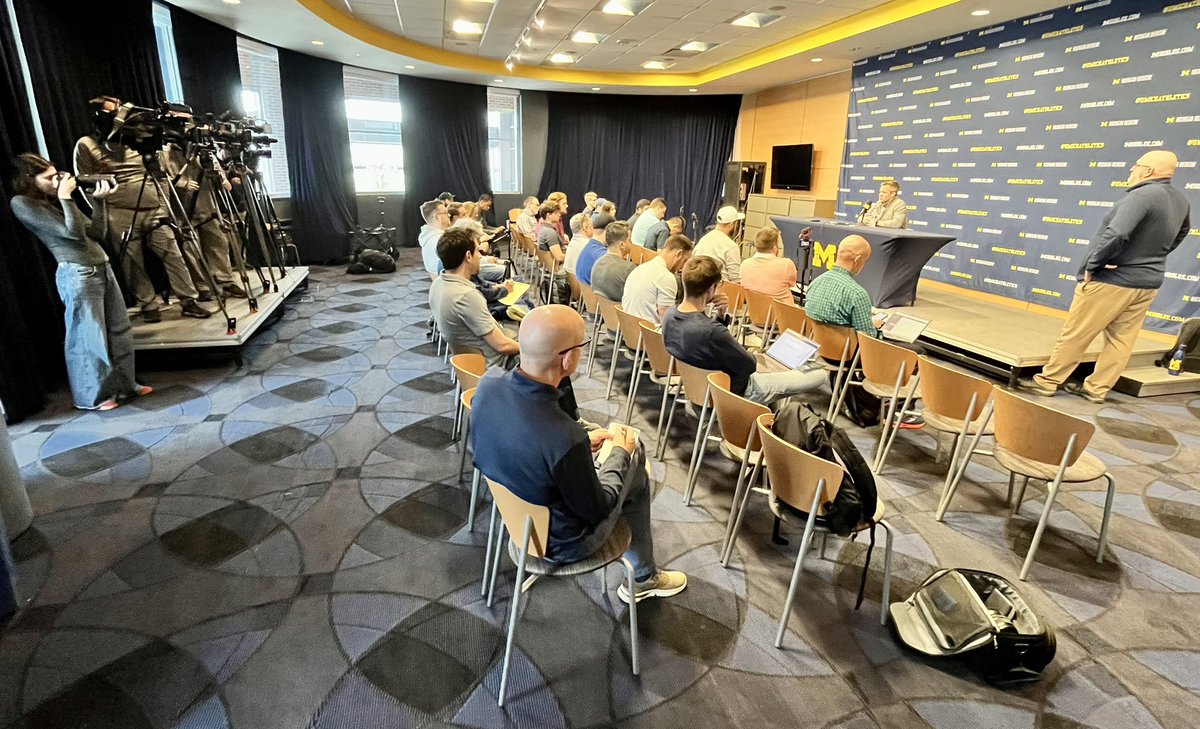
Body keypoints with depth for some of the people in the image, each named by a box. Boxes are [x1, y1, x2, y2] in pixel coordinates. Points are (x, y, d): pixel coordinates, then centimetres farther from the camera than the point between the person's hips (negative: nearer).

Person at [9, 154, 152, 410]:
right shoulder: (22, 203, -6)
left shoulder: (55, 198, 16)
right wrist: (65, 197, -8)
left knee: (119, 331, 12)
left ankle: (123, 384, 25)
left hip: (102, 268, 7)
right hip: (77, 275, -7)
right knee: (89, 337, 0)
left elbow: (97, 233, 11)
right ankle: (92, 396, 13)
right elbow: (72, 232, -14)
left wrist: (99, 200, 4)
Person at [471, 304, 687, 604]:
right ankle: (643, 577, 38)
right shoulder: (566, 439, -40)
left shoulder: (488, 384, -20)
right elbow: (597, 510, -20)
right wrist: (620, 452, -6)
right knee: (635, 471, 16)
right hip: (558, 542, -6)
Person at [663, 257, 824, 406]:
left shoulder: (670, 315, -14)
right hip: (737, 390, -7)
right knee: (820, 374, 9)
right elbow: (750, 365, -22)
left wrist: (720, 315, -15)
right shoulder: (711, 332, -40)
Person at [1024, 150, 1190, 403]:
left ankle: (1046, 381, 9)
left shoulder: (1142, 195, -20)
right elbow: (1179, 235, 28)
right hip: (1148, 283, 8)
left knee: (1074, 335, 1)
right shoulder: (1182, 202, 10)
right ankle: (1096, 389, 17)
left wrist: (1092, 266, -21)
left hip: (1110, 280, -8)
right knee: (1121, 340, 10)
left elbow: (1116, 235, -33)